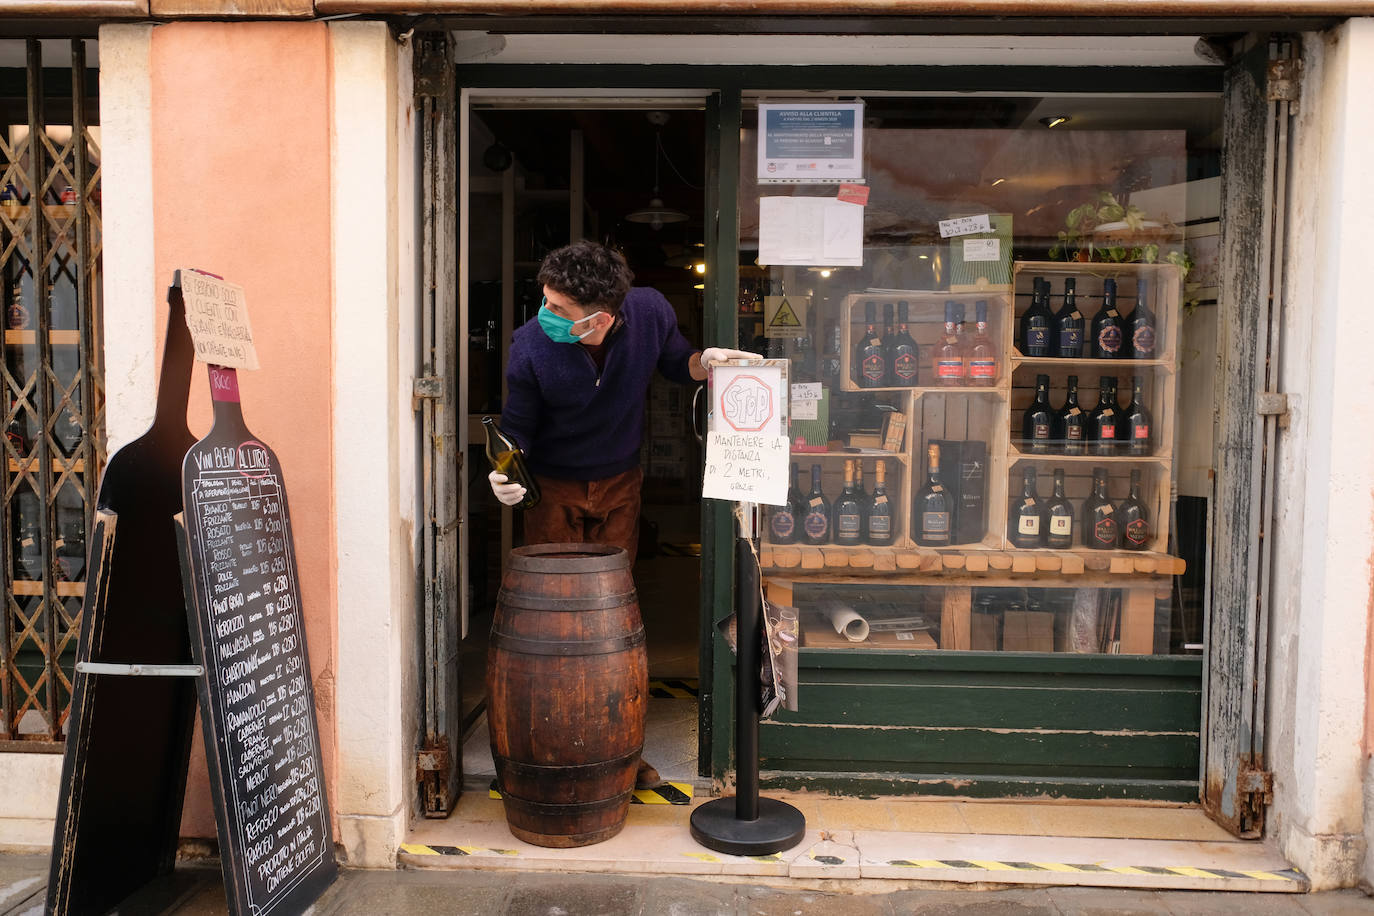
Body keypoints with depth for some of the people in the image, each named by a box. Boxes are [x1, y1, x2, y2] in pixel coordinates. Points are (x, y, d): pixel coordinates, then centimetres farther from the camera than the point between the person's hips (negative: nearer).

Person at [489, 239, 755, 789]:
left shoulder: (650, 312, -20)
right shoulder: (531, 346, -24)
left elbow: (675, 363, 2)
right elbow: (516, 428, -10)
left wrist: (704, 360, -21)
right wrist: (504, 470, -31)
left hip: (619, 484, 2)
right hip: (553, 490, -1)